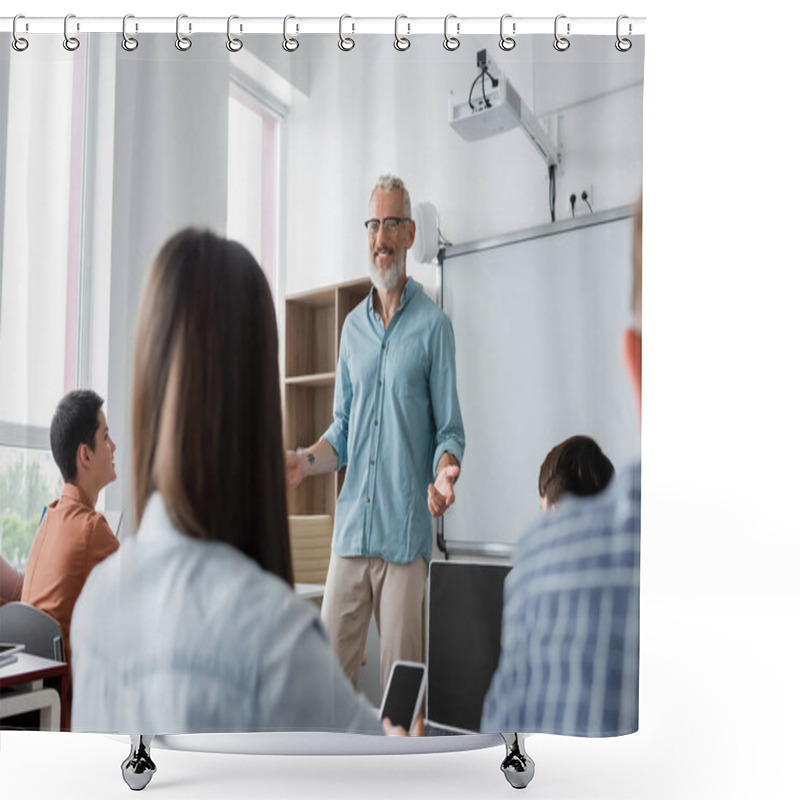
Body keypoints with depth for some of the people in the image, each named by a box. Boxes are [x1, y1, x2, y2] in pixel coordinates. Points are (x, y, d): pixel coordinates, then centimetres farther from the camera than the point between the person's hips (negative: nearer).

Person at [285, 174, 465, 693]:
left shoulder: (434, 325, 0)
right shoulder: (353, 327, 15)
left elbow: (450, 430, 0)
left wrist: (444, 475, -20)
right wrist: (306, 462, 1)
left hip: (406, 532, -4)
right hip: (351, 528, 4)